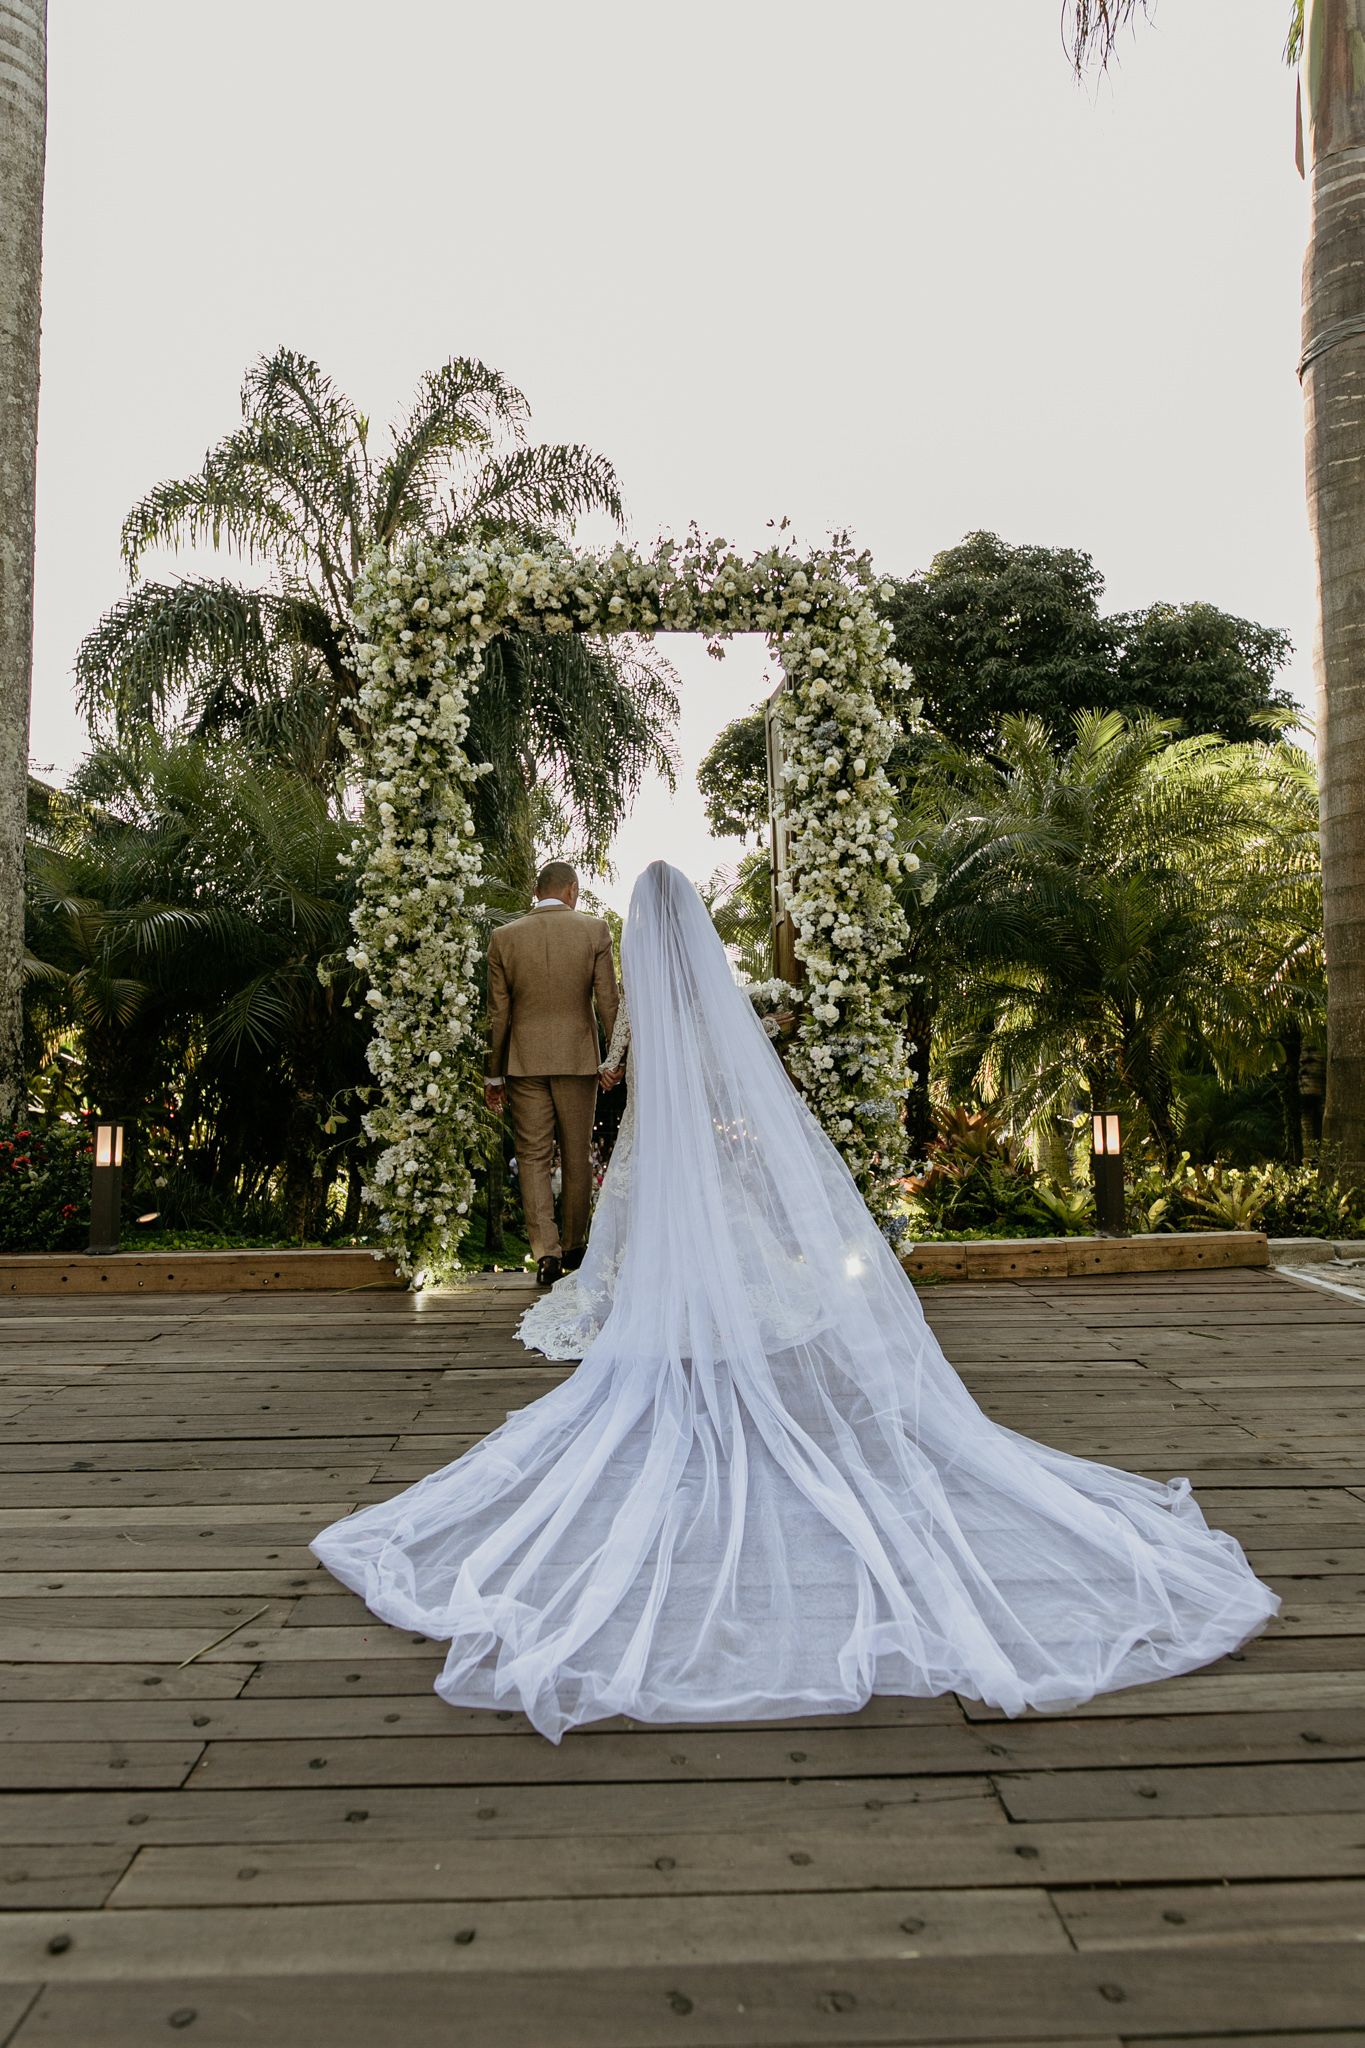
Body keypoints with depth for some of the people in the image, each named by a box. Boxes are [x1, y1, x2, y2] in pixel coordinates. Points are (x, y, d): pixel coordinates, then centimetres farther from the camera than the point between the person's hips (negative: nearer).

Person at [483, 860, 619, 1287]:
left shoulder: (504, 937, 0)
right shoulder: (594, 930, -3)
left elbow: (497, 1014, 2)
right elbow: (608, 1002, -4)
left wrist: (493, 1075, 9)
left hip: (524, 1060, 0)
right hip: (578, 1058, 0)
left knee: (533, 1158, 6)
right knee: (576, 1157, 12)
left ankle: (546, 1250, -4)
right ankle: (574, 1247, 23)